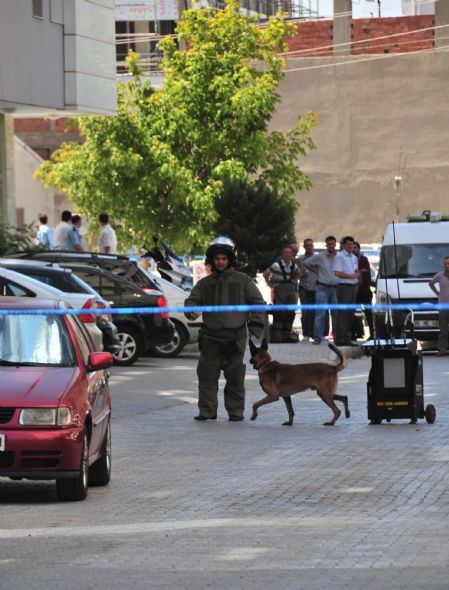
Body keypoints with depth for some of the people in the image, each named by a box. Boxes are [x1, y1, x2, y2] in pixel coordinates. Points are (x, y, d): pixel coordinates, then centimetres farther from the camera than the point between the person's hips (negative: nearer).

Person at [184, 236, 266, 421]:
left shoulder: (242, 281, 7)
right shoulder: (205, 283, 14)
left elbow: (258, 303, 7)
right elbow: (192, 300, 13)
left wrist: (255, 328, -2)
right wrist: (191, 311, -12)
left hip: (235, 336, -2)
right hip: (210, 336, 2)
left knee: (235, 376, 0)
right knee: (207, 374, -4)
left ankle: (236, 411, 9)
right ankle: (207, 411, 1)